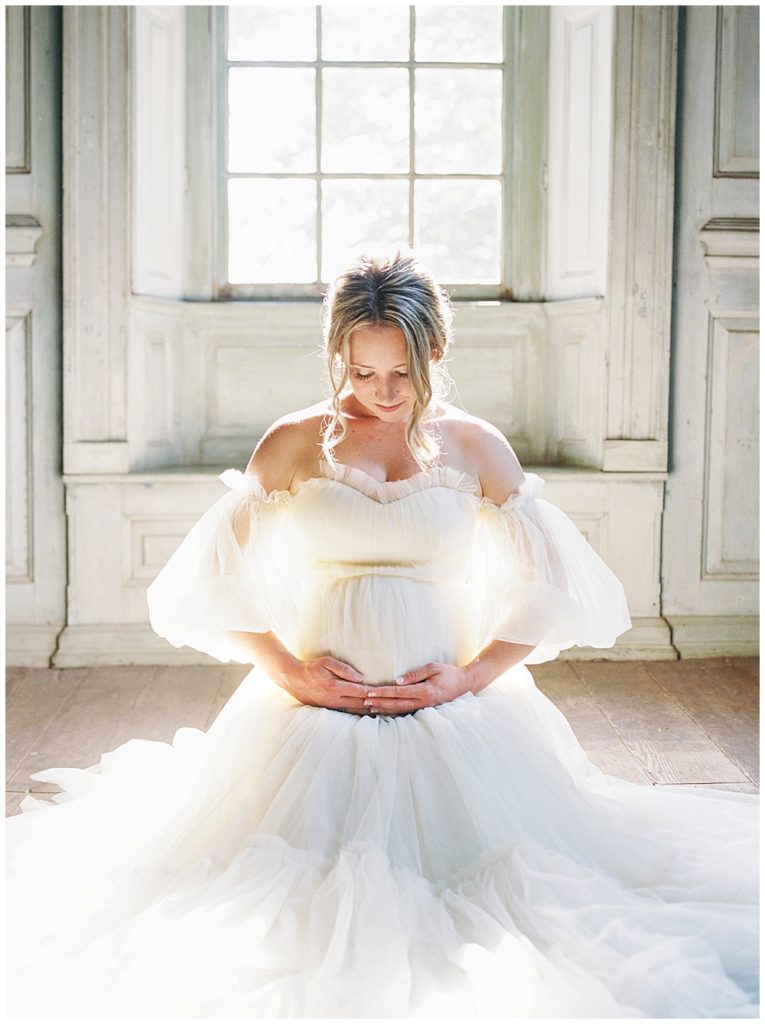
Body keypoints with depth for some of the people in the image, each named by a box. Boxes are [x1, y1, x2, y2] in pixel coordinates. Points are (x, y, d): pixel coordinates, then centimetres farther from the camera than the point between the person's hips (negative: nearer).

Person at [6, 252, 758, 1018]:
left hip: (451, 707, 1)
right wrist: (290, 672, -6)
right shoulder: (295, 442, 3)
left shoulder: (475, 447, 5)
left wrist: (472, 675, -6)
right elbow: (211, 580, 4)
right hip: (318, 704, 0)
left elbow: (554, 590, 5)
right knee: (304, 890, -5)